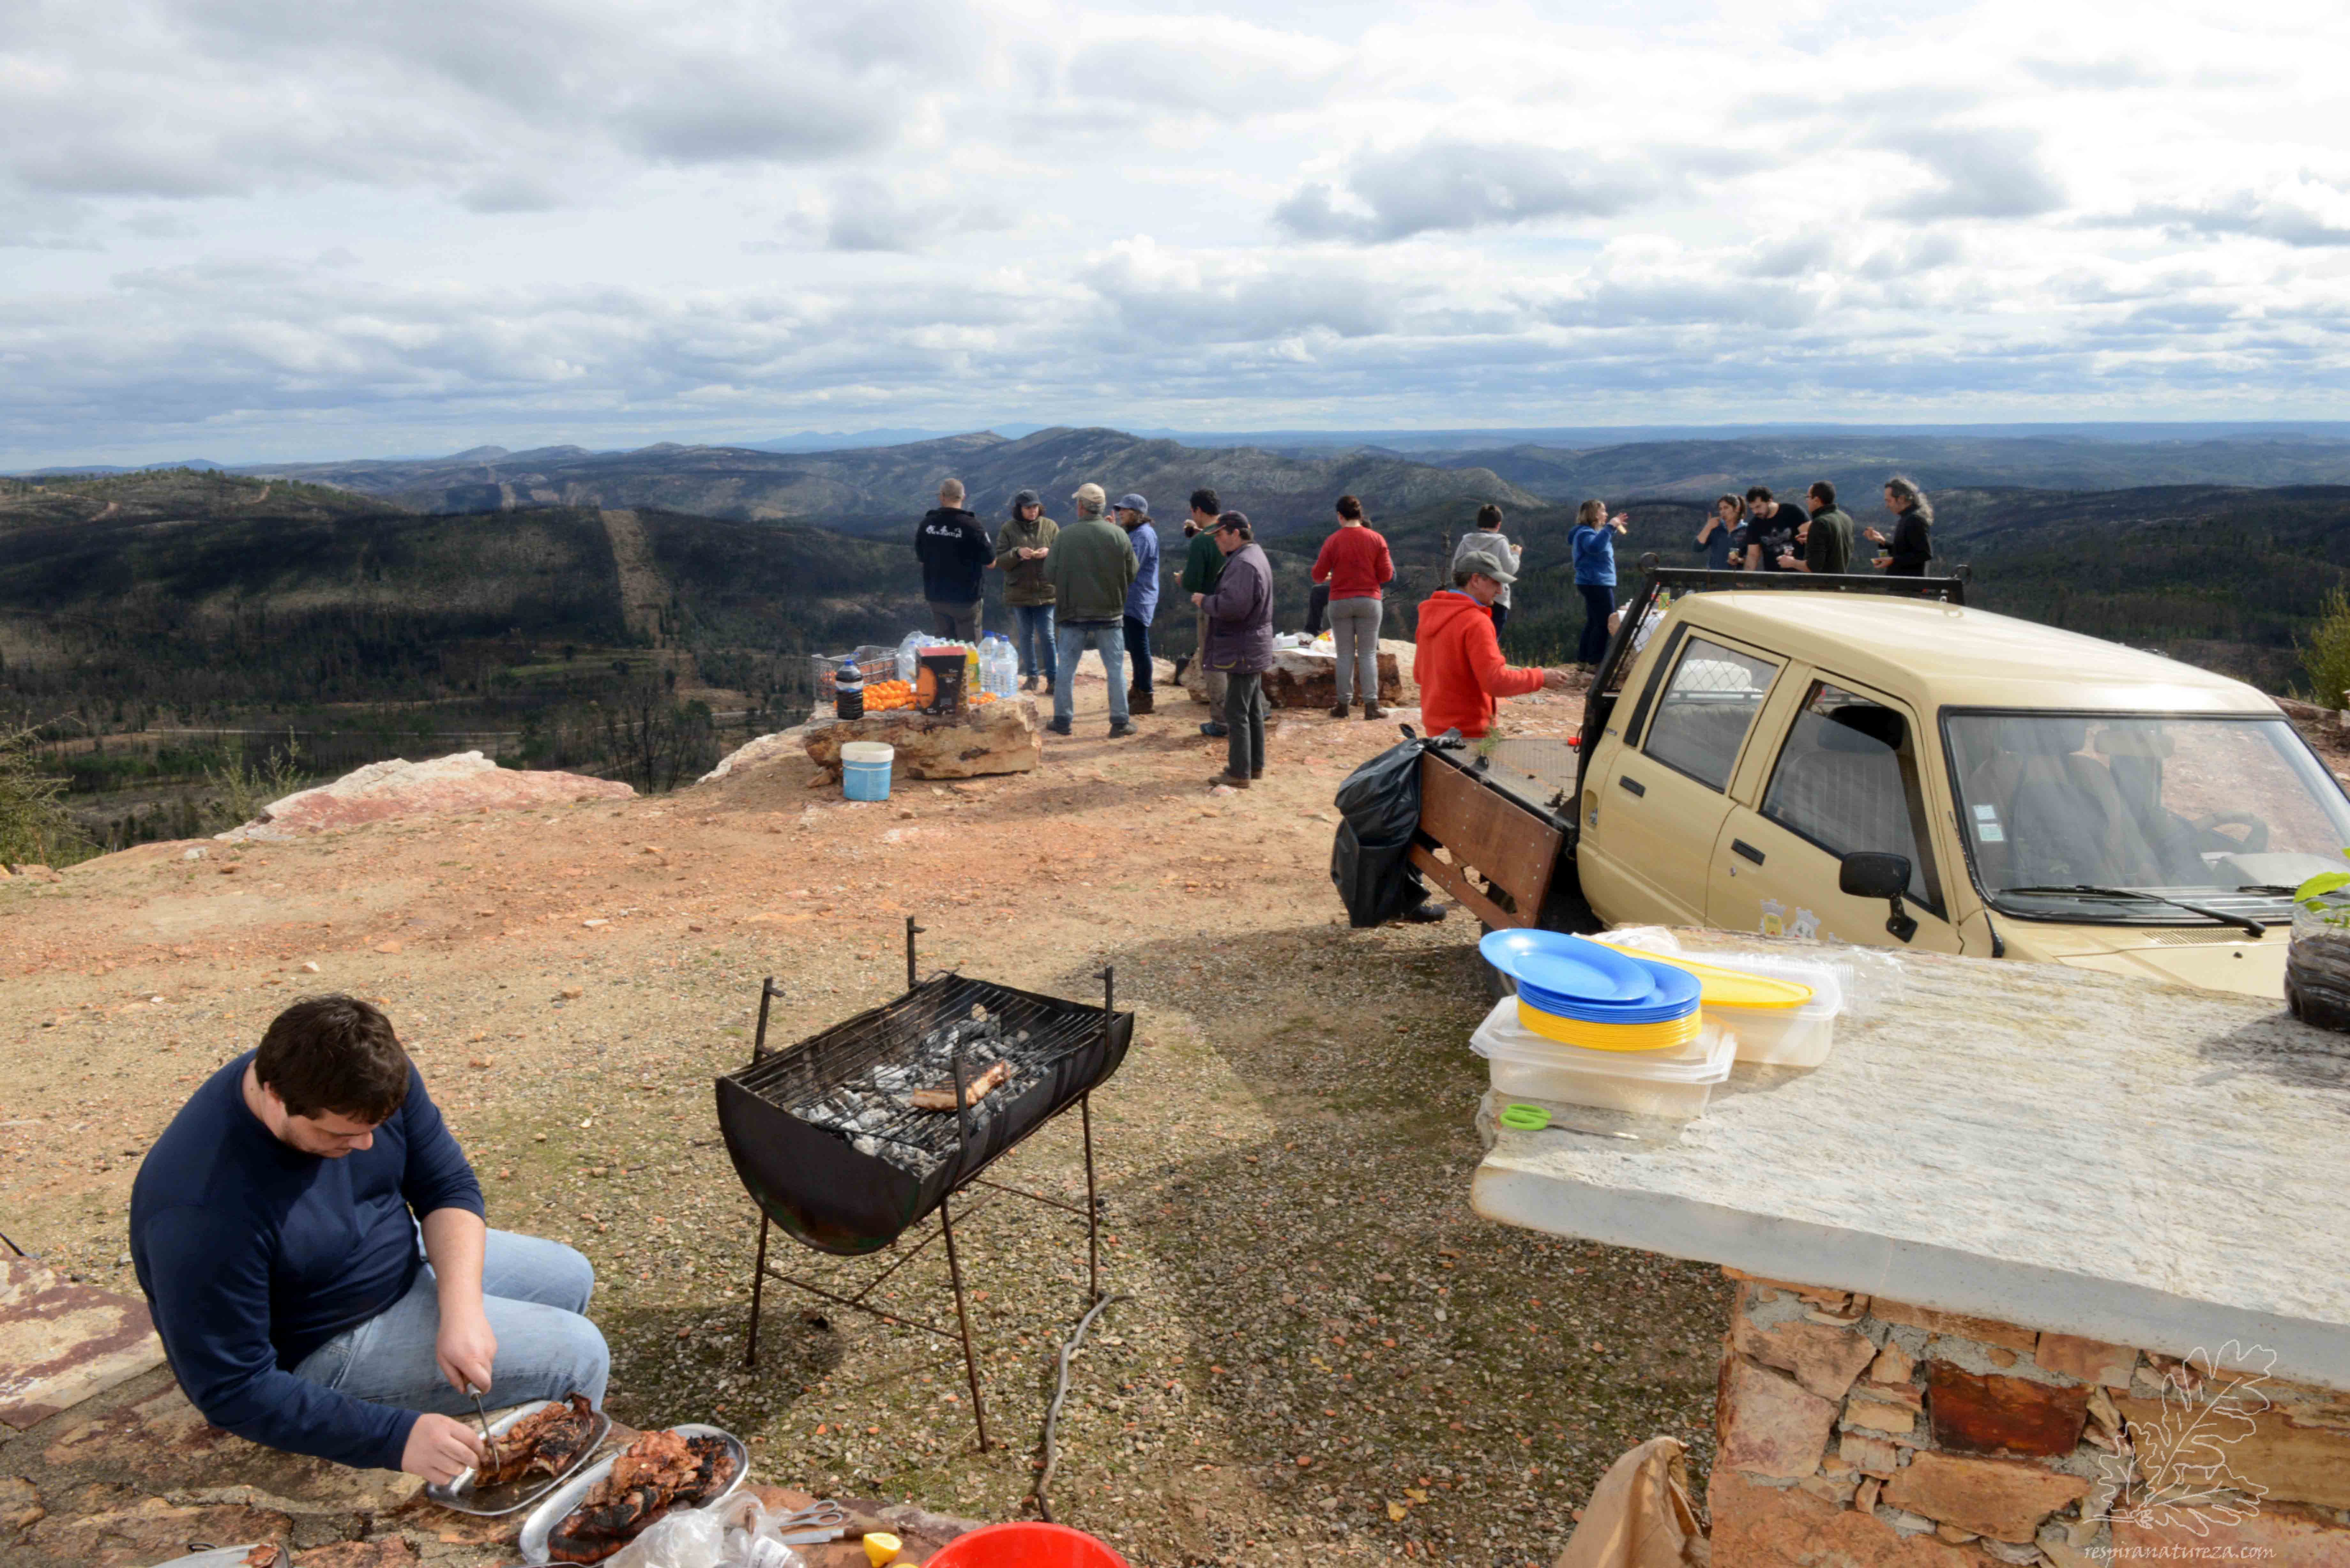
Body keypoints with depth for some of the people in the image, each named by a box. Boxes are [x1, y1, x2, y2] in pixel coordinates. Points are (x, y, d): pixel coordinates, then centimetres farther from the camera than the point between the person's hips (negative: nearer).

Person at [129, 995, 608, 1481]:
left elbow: (449, 1185, -9)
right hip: (319, 1350, -8)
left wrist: (461, 1311, -25)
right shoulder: (204, 1214, -37)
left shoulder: (365, 1080, -17)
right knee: (579, 1356, -12)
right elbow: (232, 1394, -30)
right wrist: (397, 1437, -35)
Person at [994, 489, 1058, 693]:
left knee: (1047, 635, -2)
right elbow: (1000, 560, -3)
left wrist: (1049, 552, -19)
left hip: (1045, 591, -1)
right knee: (1025, 636, 10)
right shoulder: (1009, 529, 0)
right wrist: (1017, 553, -21)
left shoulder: (1050, 527, 1)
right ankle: (1032, 676, 21)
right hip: (1019, 592, 1)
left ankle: (1053, 678, 3)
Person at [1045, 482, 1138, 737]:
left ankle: (1062, 720, 16)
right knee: (1115, 668, 8)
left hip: (1074, 613, 0)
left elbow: (1049, 575, -6)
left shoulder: (1065, 536, -9)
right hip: (1110, 614, 0)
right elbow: (1131, 575, -2)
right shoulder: (1118, 535, -8)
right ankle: (1120, 722, 9)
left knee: (1066, 667, 12)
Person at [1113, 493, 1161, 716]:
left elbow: (1130, 566, -24)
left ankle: (1145, 698, 0)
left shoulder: (1144, 535, -17)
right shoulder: (1133, 533, 16)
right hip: (1130, 599, 11)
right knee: (1134, 647, 19)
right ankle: (1137, 690, 31)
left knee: (1140, 648, -6)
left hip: (1139, 601, -11)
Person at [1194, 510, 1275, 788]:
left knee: (1236, 712, -6)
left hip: (1242, 651, -11)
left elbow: (1233, 606, -30)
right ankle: (1255, 766, 25)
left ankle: (1239, 773, -2)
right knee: (1253, 710, 17)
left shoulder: (1243, 564, -21)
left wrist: (1204, 601, -14)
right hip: (1253, 648, 11)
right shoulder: (1255, 555, 14)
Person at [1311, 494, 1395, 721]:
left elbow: (1318, 575, -1)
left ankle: (1343, 704, 7)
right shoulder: (1377, 540, -2)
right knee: (1369, 655, 4)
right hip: (1369, 601, 0)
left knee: (1345, 655, 6)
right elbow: (1387, 575, -2)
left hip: (1340, 602, 0)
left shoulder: (1333, 541, -5)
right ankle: (1371, 705, 0)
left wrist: (1329, 577, 22)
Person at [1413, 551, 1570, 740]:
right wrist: (1539, 678, -10)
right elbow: (1496, 682, -22)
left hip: (1437, 727, 8)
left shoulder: (1431, 615, 7)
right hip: (1468, 732, -8)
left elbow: (1419, 674, 15)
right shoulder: (1476, 622, -18)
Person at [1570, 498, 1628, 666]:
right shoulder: (1585, 533, -17)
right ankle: (1595, 663, -7)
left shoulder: (1590, 532, 15)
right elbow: (1595, 547, -38)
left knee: (1594, 623, 16)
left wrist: (1614, 529, 21)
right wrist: (1610, 527, -34)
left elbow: (1603, 544, 33)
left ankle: (1583, 660, 20)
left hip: (1595, 584, 11)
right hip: (1597, 584, -11)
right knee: (1606, 624, -9)